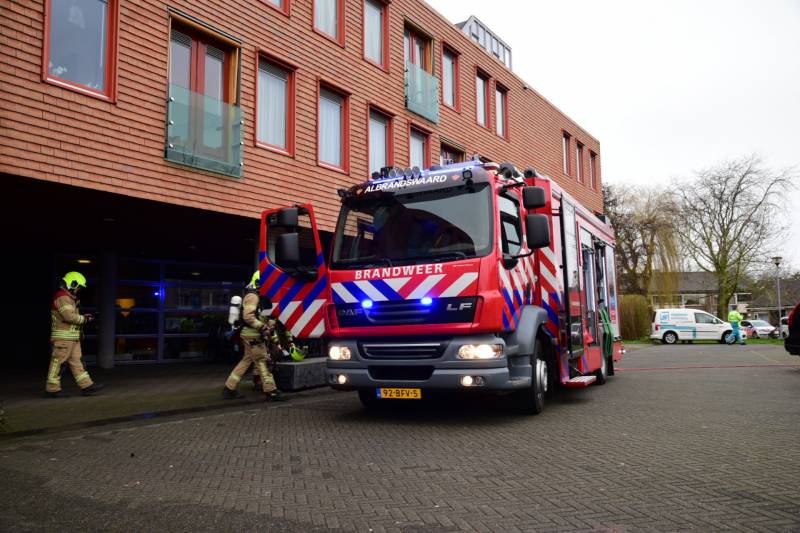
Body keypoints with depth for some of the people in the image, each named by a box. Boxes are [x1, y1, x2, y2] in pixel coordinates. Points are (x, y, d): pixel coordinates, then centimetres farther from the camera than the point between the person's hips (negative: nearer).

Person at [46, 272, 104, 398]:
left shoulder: (69, 298, 20)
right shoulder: (62, 297, -14)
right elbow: (69, 316, -24)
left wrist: (83, 317, 5)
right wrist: (84, 319, -12)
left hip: (73, 338, 10)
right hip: (63, 337, -10)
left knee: (76, 361, 8)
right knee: (58, 362, -2)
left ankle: (86, 385, 9)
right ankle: (52, 389, 5)